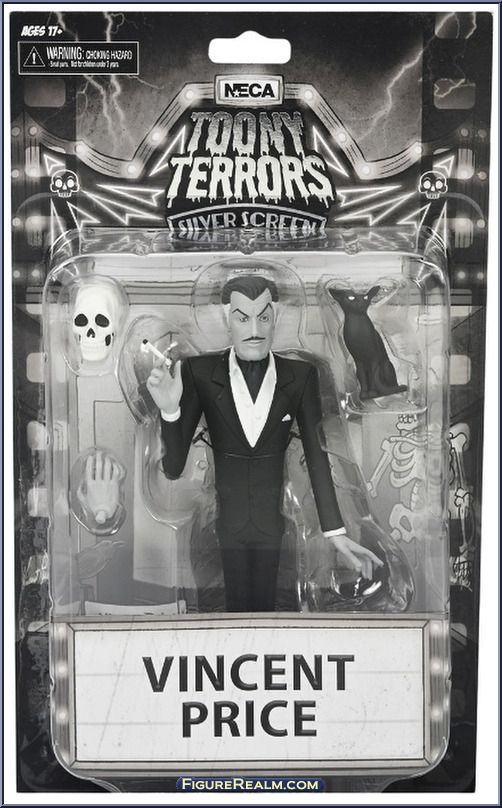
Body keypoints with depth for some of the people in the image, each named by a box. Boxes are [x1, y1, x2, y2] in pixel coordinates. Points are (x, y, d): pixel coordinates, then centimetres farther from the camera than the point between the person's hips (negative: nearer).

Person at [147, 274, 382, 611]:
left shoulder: (301, 375, -10)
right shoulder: (199, 371, -15)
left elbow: (316, 454, -6)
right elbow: (173, 467, -15)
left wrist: (336, 532, -13)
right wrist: (169, 408, -34)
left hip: (273, 520, 1)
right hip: (222, 518, -1)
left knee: (265, 605, 15)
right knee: (235, 606, 11)